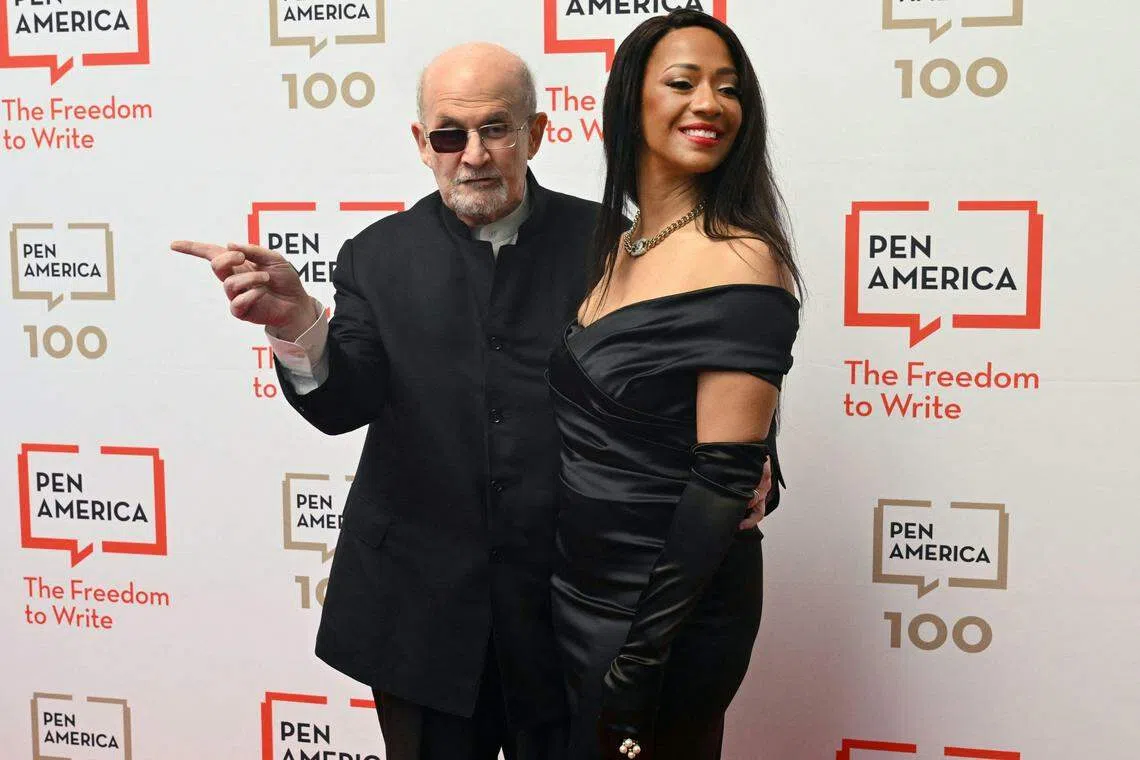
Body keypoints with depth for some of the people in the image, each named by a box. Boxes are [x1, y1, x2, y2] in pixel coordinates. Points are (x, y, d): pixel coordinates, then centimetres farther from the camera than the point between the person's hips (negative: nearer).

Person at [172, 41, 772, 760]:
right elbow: (344, 404, -10)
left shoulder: (602, 241, -3)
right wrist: (297, 323, -31)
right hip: (422, 604, 1)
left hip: (569, 597, 0)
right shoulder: (379, 256, 1)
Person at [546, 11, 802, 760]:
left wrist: (641, 658, -19)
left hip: (670, 613, -7)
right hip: (580, 594, 7)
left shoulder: (741, 261, -17)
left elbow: (726, 478, -20)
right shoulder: (613, 248, 5)